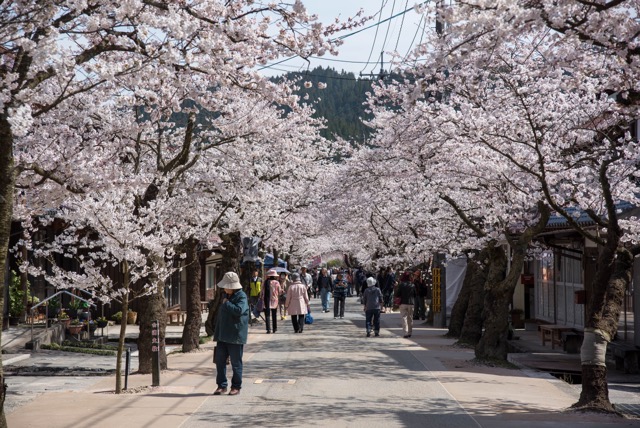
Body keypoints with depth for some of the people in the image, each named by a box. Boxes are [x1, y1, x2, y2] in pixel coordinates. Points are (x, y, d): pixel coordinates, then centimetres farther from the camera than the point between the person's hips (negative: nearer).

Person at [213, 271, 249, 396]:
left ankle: (236, 387, 12)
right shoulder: (226, 296, 15)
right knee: (220, 361, 7)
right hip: (223, 335, 8)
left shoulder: (241, 296, -11)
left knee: (236, 363, 3)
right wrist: (217, 333, 22)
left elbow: (239, 310, -30)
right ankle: (222, 385, 16)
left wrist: (227, 303, -17)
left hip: (235, 336, -8)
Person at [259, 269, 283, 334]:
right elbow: (280, 292, 1)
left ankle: (268, 329, -8)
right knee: (274, 315, 16)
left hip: (266, 301, -1)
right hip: (274, 300, 1)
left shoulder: (265, 282, -5)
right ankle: (275, 328, 21)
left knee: (267, 315, 1)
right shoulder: (277, 283, -6)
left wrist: (261, 298, 11)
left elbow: (262, 292, -1)